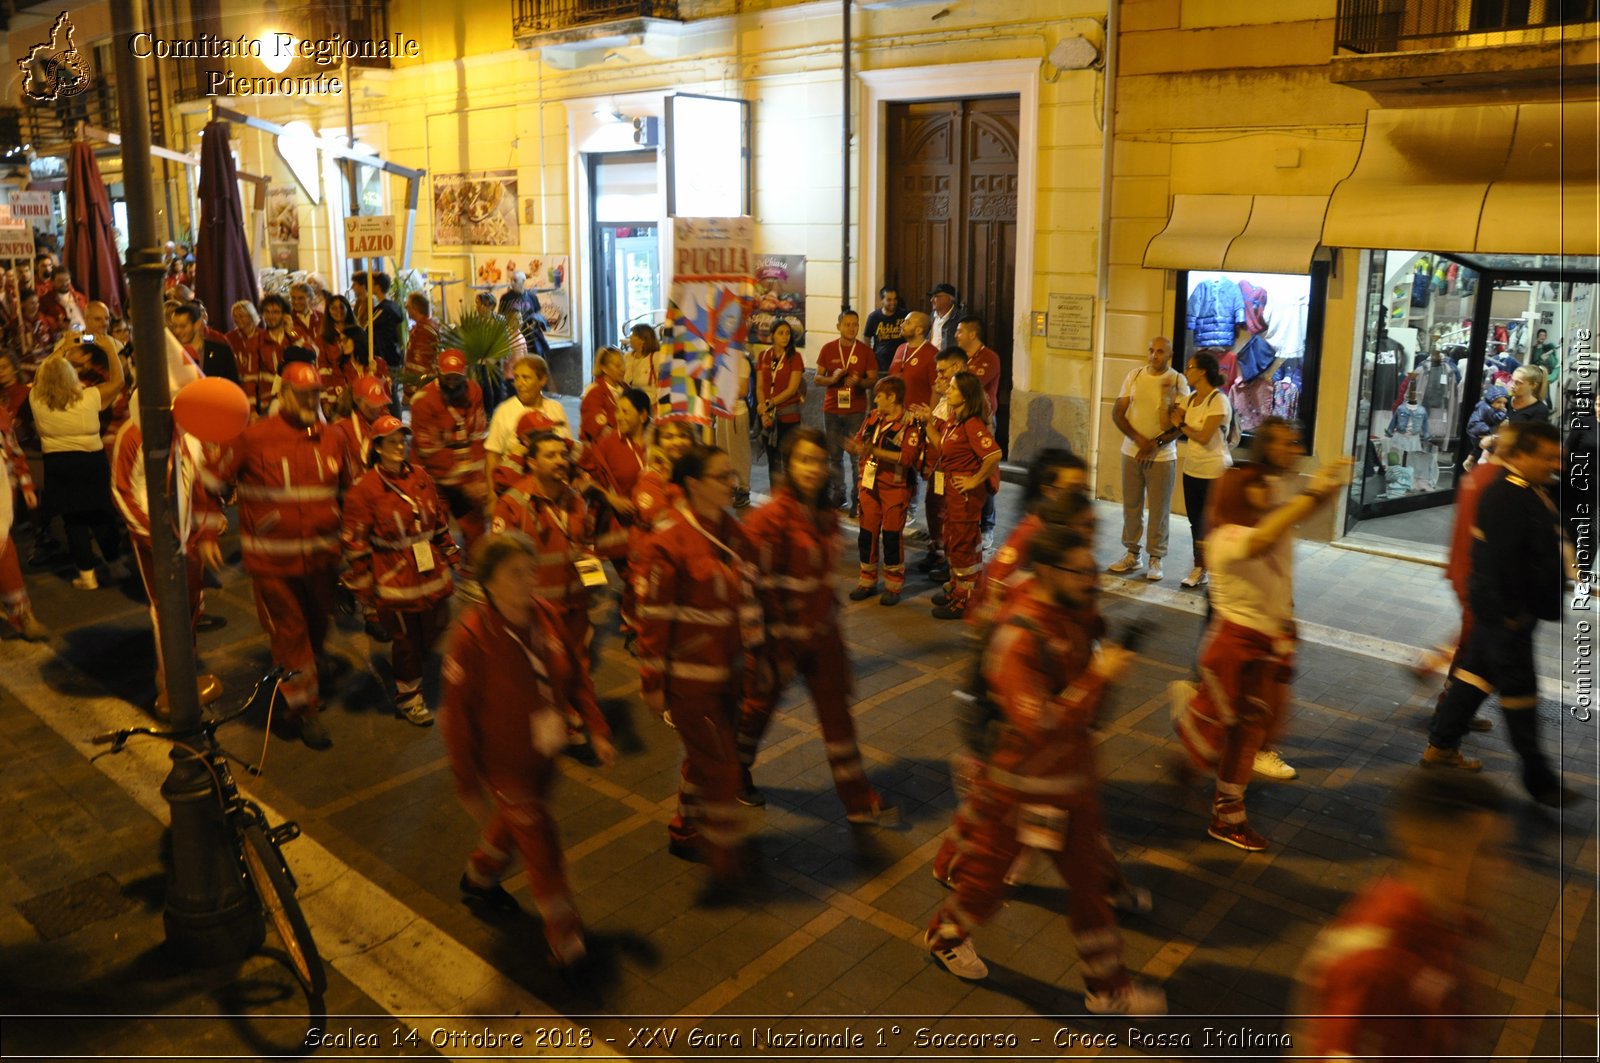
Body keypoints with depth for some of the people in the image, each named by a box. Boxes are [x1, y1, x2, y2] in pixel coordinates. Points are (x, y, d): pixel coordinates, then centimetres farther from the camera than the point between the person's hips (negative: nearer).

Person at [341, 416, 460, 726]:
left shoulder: (421, 478, 3)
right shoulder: (363, 491, -13)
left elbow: (440, 522, 13)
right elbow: (355, 547, -11)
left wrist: (452, 557, 14)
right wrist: (365, 595, -11)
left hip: (431, 576, 5)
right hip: (394, 582, -5)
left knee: (433, 630, 15)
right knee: (407, 641, 9)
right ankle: (408, 698, 31)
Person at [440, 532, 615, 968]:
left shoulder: (545, 616, -11)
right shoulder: (472, 634, -27)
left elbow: (575, 675, 3)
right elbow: (456, 714, -20)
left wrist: (597, 730, -1)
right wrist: (468, 784, -16)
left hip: (544, 754, 6)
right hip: (505, 763, -6)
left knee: (515, 824, 29)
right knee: (541, 849, 2)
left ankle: (478, 879, 58)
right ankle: (566, 940, 20)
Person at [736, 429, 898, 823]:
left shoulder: (826, 515, 3)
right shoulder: (771, 517, -20)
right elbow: (757, 581, -19)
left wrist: (828, 615, 16)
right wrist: (766, 636, -17)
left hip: (822, 631, 6)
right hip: (781, 635, -6)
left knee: (837, 711, 11)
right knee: (759, 703, 14)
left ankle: (860, 802, 21)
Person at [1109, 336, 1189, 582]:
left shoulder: (1178, 382, -6)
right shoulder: (1134, 376, 2)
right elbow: (1117, 413, 0)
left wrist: (1156, 444, -18)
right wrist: (1139, 439, -13)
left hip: (1162, 456, -3)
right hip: (1131, 452, 3)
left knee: (1159, 509, 2)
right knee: (1131, 506, 9)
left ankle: (1156, 558, 13)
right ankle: (1132, 554, 21)